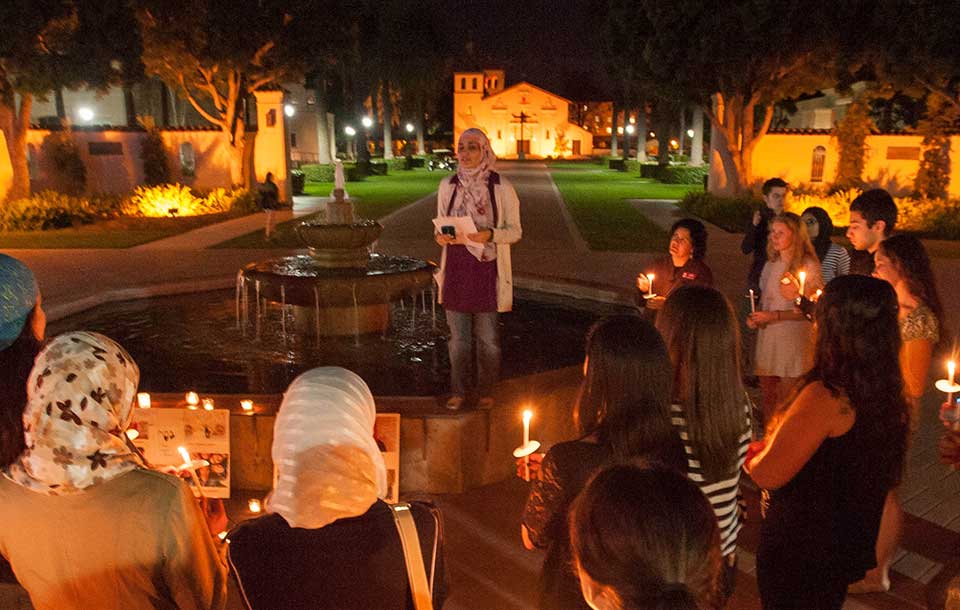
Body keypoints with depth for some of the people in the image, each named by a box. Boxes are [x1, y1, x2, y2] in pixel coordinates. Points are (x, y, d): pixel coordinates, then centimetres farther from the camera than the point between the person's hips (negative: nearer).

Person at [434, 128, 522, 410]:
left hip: (487, 269, -2)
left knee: (487, 337, 6)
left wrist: (490, 234, -22)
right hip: (456, 267, 3)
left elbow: (515, 231, -3)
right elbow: (440, 225, 13)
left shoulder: (501, 187, -6)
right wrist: (440, 236, -10)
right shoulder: (448, 185, 4)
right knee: (458, 336, 10)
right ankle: (458, 390, 25)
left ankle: (486, 391, 24)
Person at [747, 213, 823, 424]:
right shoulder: (770, 265, 13)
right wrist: (755, 317, 1)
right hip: (767, 337, 6)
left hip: (794, 339, -6)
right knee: (767, 397, 9)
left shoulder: (808, 265, -7)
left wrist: (775, 316, -17)